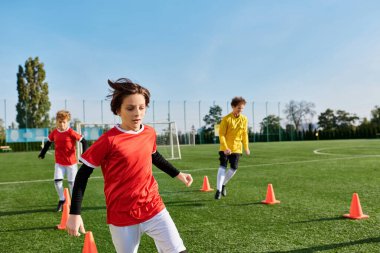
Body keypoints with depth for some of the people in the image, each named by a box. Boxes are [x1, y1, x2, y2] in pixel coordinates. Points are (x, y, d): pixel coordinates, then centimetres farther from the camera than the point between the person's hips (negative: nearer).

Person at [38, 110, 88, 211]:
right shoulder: (54, 133, -1)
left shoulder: (71, 132, -16)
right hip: (59, 162, 4)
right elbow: (48, 142, 19)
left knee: (72, 182, 5)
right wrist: (42, 153, 16)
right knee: (57, 181, -7)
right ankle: (62, 200, 16)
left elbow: (84, 141, -17)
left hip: (71, 162, -4)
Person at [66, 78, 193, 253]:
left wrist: (177, 174, 26)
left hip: (154, 209, 4)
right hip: (121, 218, -4)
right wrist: (74, 213, -9)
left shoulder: (150, 133, 1)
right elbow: (83, 174, -8)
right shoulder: (109, 140, -14)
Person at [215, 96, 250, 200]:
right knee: (223, 167, -11)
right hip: (225, 148, -4)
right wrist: (225, 148, -22)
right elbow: (221, 134, -13)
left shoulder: (244, 119, 1)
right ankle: (218, 190, -7)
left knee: (234, 168, -1)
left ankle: (223, 184, 22)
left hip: (237, 148, 4)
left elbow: (245, 134, 11)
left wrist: (246, 147, 8)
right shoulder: (226, 119, -12)